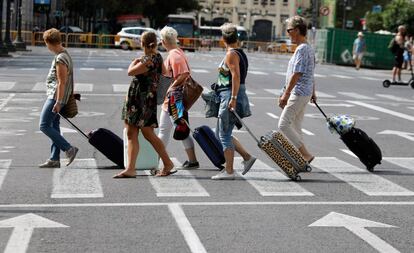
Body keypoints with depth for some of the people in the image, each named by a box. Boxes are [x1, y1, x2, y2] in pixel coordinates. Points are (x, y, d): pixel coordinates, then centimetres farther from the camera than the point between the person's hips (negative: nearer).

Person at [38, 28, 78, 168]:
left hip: (55, 97, -10)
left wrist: (58, 102, -21)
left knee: (44, 126, -9)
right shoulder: (65, 54, 13)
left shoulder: (60, 59, -19)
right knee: (54, 127, 11)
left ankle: (69, 149, -8)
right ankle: (54, 159, 13)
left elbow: (62, 82, -22)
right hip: (55, 97, 10)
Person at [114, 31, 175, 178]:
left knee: (148, 134, 0)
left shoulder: (148, 60, -19)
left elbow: (131, 72, -14)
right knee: (131, 134, 6)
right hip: (135, 99, 10)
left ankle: (168, 163, 13)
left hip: (144, 99, -10)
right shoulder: (157, 57, 11)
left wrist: (134, 62, 2)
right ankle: (130, 169, 4)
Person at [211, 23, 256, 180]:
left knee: (224, 135, -4)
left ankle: (229, 171, 0)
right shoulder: (240, 53, 16)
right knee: (221, 134, 16)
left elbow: (236, 76, -22)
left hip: (230, 97, -10)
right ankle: (247, 157, 14)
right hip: (230, 96, 10)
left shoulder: (231, 54, -12)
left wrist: (233, 98, -25)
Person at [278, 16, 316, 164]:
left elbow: (296, 74, -22)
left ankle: (306, 155, -10)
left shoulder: (302, 49, -17)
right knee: (296, 127, 13)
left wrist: (286, 94, -23)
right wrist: (313, 93, 28)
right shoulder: (309, 48, 14)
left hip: (298, 93, -10)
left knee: (284, 125, -9)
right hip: (306, 93, 10)